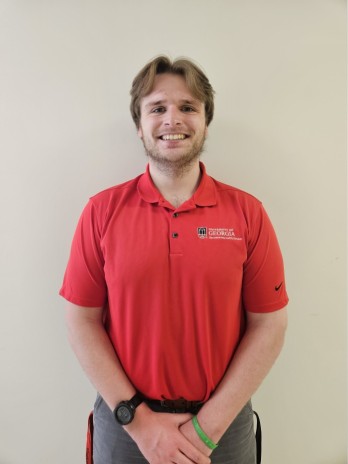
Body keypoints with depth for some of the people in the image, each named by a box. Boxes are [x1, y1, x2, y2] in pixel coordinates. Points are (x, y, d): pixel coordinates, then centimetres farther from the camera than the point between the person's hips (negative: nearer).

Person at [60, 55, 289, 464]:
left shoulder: (248, 212, -9)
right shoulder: (101, 211, -8)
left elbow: (269, 326, -7)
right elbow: (82, 321, -6)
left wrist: (209, 425, -10)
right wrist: (137, 419, -10)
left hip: (222, 422, 1)